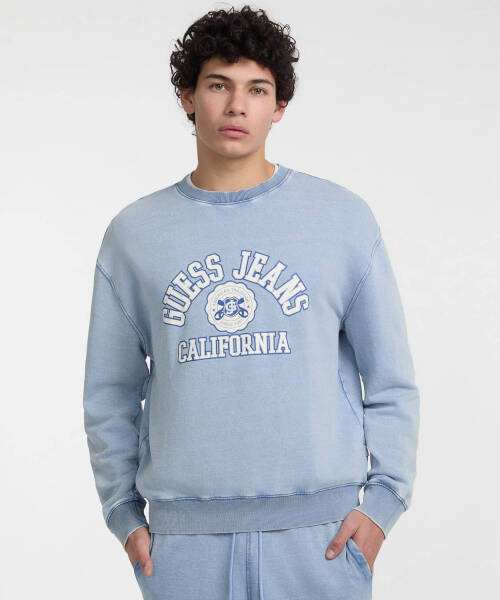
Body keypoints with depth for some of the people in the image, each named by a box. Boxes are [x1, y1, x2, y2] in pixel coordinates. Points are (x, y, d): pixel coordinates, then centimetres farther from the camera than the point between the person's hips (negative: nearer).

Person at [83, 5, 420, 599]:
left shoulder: (343, 217, 4)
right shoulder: (134, 232, 7)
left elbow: (391, 381, 5)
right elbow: (110, 394, 12)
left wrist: (383, 500, -3)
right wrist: (123, 513, 6)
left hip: (319, 531, 0)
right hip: (186, 538, 1)